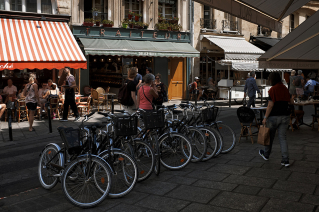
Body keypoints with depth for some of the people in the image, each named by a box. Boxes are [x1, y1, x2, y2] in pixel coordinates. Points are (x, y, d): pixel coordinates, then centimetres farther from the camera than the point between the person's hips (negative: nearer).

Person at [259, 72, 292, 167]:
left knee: (270, 136, 13)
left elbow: (270, 105, -17)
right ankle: (285, 160, 0)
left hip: (274, 116, -5)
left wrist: (265, 117, -12)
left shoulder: (273, 89, -13)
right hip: (285, 116, 5)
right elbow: (291, 102, 16)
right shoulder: (285, 89, 7)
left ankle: (266, 154, 32)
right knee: (282, 137, 7)